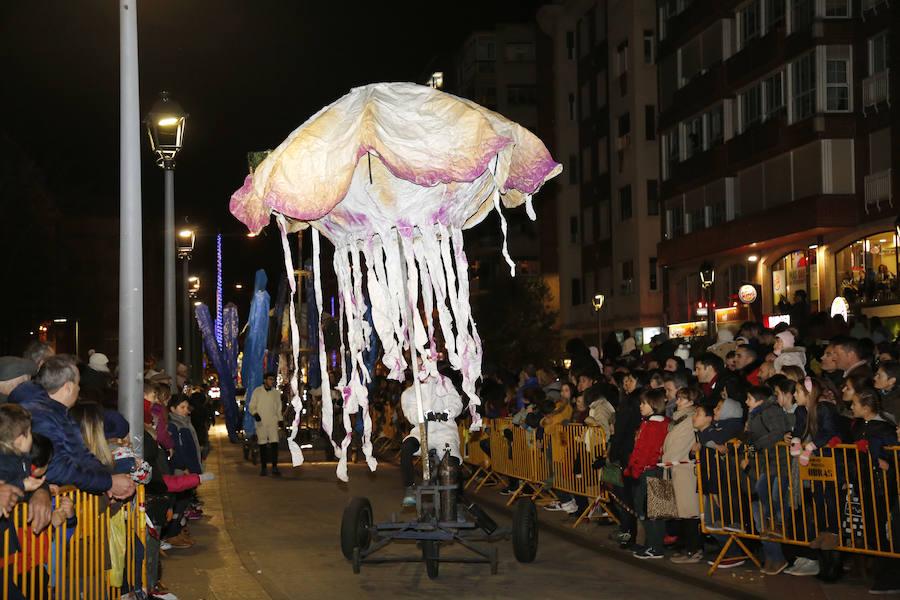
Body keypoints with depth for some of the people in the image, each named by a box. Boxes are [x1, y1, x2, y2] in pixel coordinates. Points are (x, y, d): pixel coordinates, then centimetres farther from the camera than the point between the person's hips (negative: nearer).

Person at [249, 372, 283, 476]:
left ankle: (274, 467, -5)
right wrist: (255, 414, -15)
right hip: (261, 422, -1)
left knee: (274, 443, -9)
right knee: (262, 444, 2)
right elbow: (251, 406, 3)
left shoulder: (276, 392, 9)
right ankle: (263, 467, 11)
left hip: (273, 421, 1)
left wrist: (280, 419, 12)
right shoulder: (257, 391, 2)